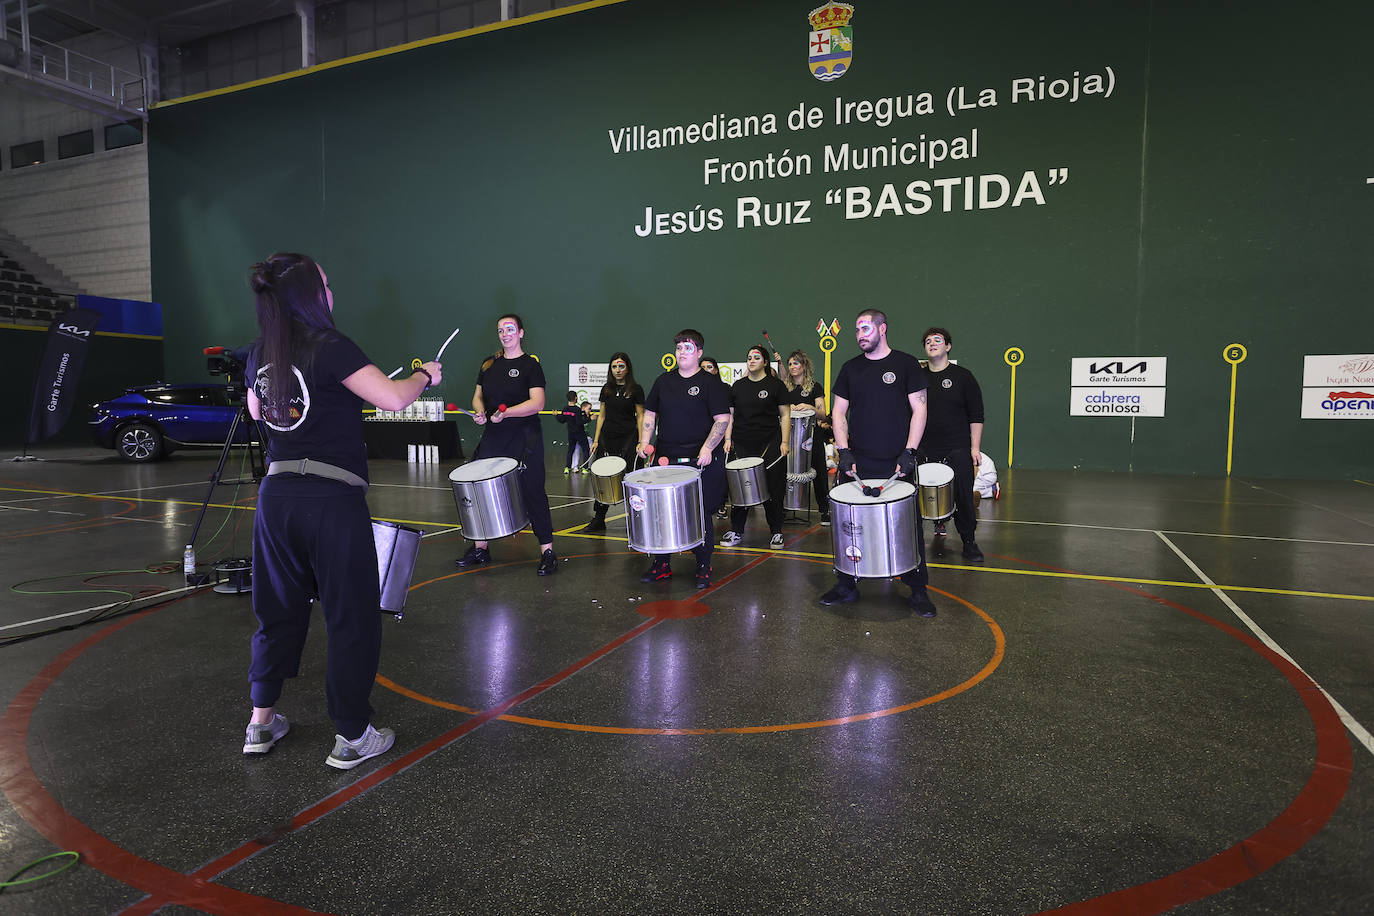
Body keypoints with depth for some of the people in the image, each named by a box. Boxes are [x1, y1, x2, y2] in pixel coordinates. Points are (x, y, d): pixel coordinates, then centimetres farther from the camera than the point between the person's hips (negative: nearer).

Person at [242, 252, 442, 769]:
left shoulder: (260, 354, 9)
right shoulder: (329, 347, -13)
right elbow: (393, 398, -19)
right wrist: (425, 375, 0)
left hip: (277, 493, 7)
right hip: (333, 499, -7)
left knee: (279, 610, 20)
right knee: (353, 617, 4)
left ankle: (261, 723, 31)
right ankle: (351, 737, 12)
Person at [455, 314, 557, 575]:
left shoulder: (530, 365, -5)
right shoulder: (489, 365, 12)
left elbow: (537, 403, -15)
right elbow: (478, 395, 19)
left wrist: (506, 412, -26)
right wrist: (480, 412, -3)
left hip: (524, 438, -6)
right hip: (493, 437, 6)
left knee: (532, 492, -4)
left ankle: (547, 551, 4)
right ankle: (480, 548, 22)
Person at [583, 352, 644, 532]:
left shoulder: (635, 389, -1)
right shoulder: (606, 389, 10)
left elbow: (640, 417, -1)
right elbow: (602, 416, 13)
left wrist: (641, 442, -9)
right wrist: (596, 440, 7)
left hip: (628, 438, -4)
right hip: (608, 438, 4)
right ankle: (598, 520, 16)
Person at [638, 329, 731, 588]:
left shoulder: (710, 382, -2)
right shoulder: (664, 381, 12)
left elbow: (723, 419, -8)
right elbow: (650, 414, 17)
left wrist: (707, 448, -19)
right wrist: (644, 441, 2)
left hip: (701, 462, -4)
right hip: (666, 459, 4)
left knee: (700, 513, 2)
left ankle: (704, 567, 16)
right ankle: (661, 564, 22)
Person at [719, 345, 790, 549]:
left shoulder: (776, 385, 2)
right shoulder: (738, 386, 12)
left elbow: (785, 415, 1)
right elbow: (730, 415, 14)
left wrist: (784, 442, -6)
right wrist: (728, 439, 4)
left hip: (769, 444, -3)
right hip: (742, 445, 3)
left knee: (772, 489, 1)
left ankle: (776, 532, 13)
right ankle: (736, 531, 15)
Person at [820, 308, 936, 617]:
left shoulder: (906, 364, 1)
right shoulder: (851, 368, 10)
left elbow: (919, 410, -2)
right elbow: (838, 412, 10)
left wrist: (908, 452, -11)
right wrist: (843, 451, -2)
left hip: (896, 464, -3)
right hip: (856, 463, 3)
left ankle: (918, 591, 16)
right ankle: (846, 586, 19)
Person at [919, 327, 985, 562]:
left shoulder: (962, 376, 1)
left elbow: (976, 415, 0)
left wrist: (975, 447, -6)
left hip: (957, 450, -2)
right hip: (926, 451, 3)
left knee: (963, 498, -1)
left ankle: (969, 542, 11)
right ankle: (939, 533, 21)